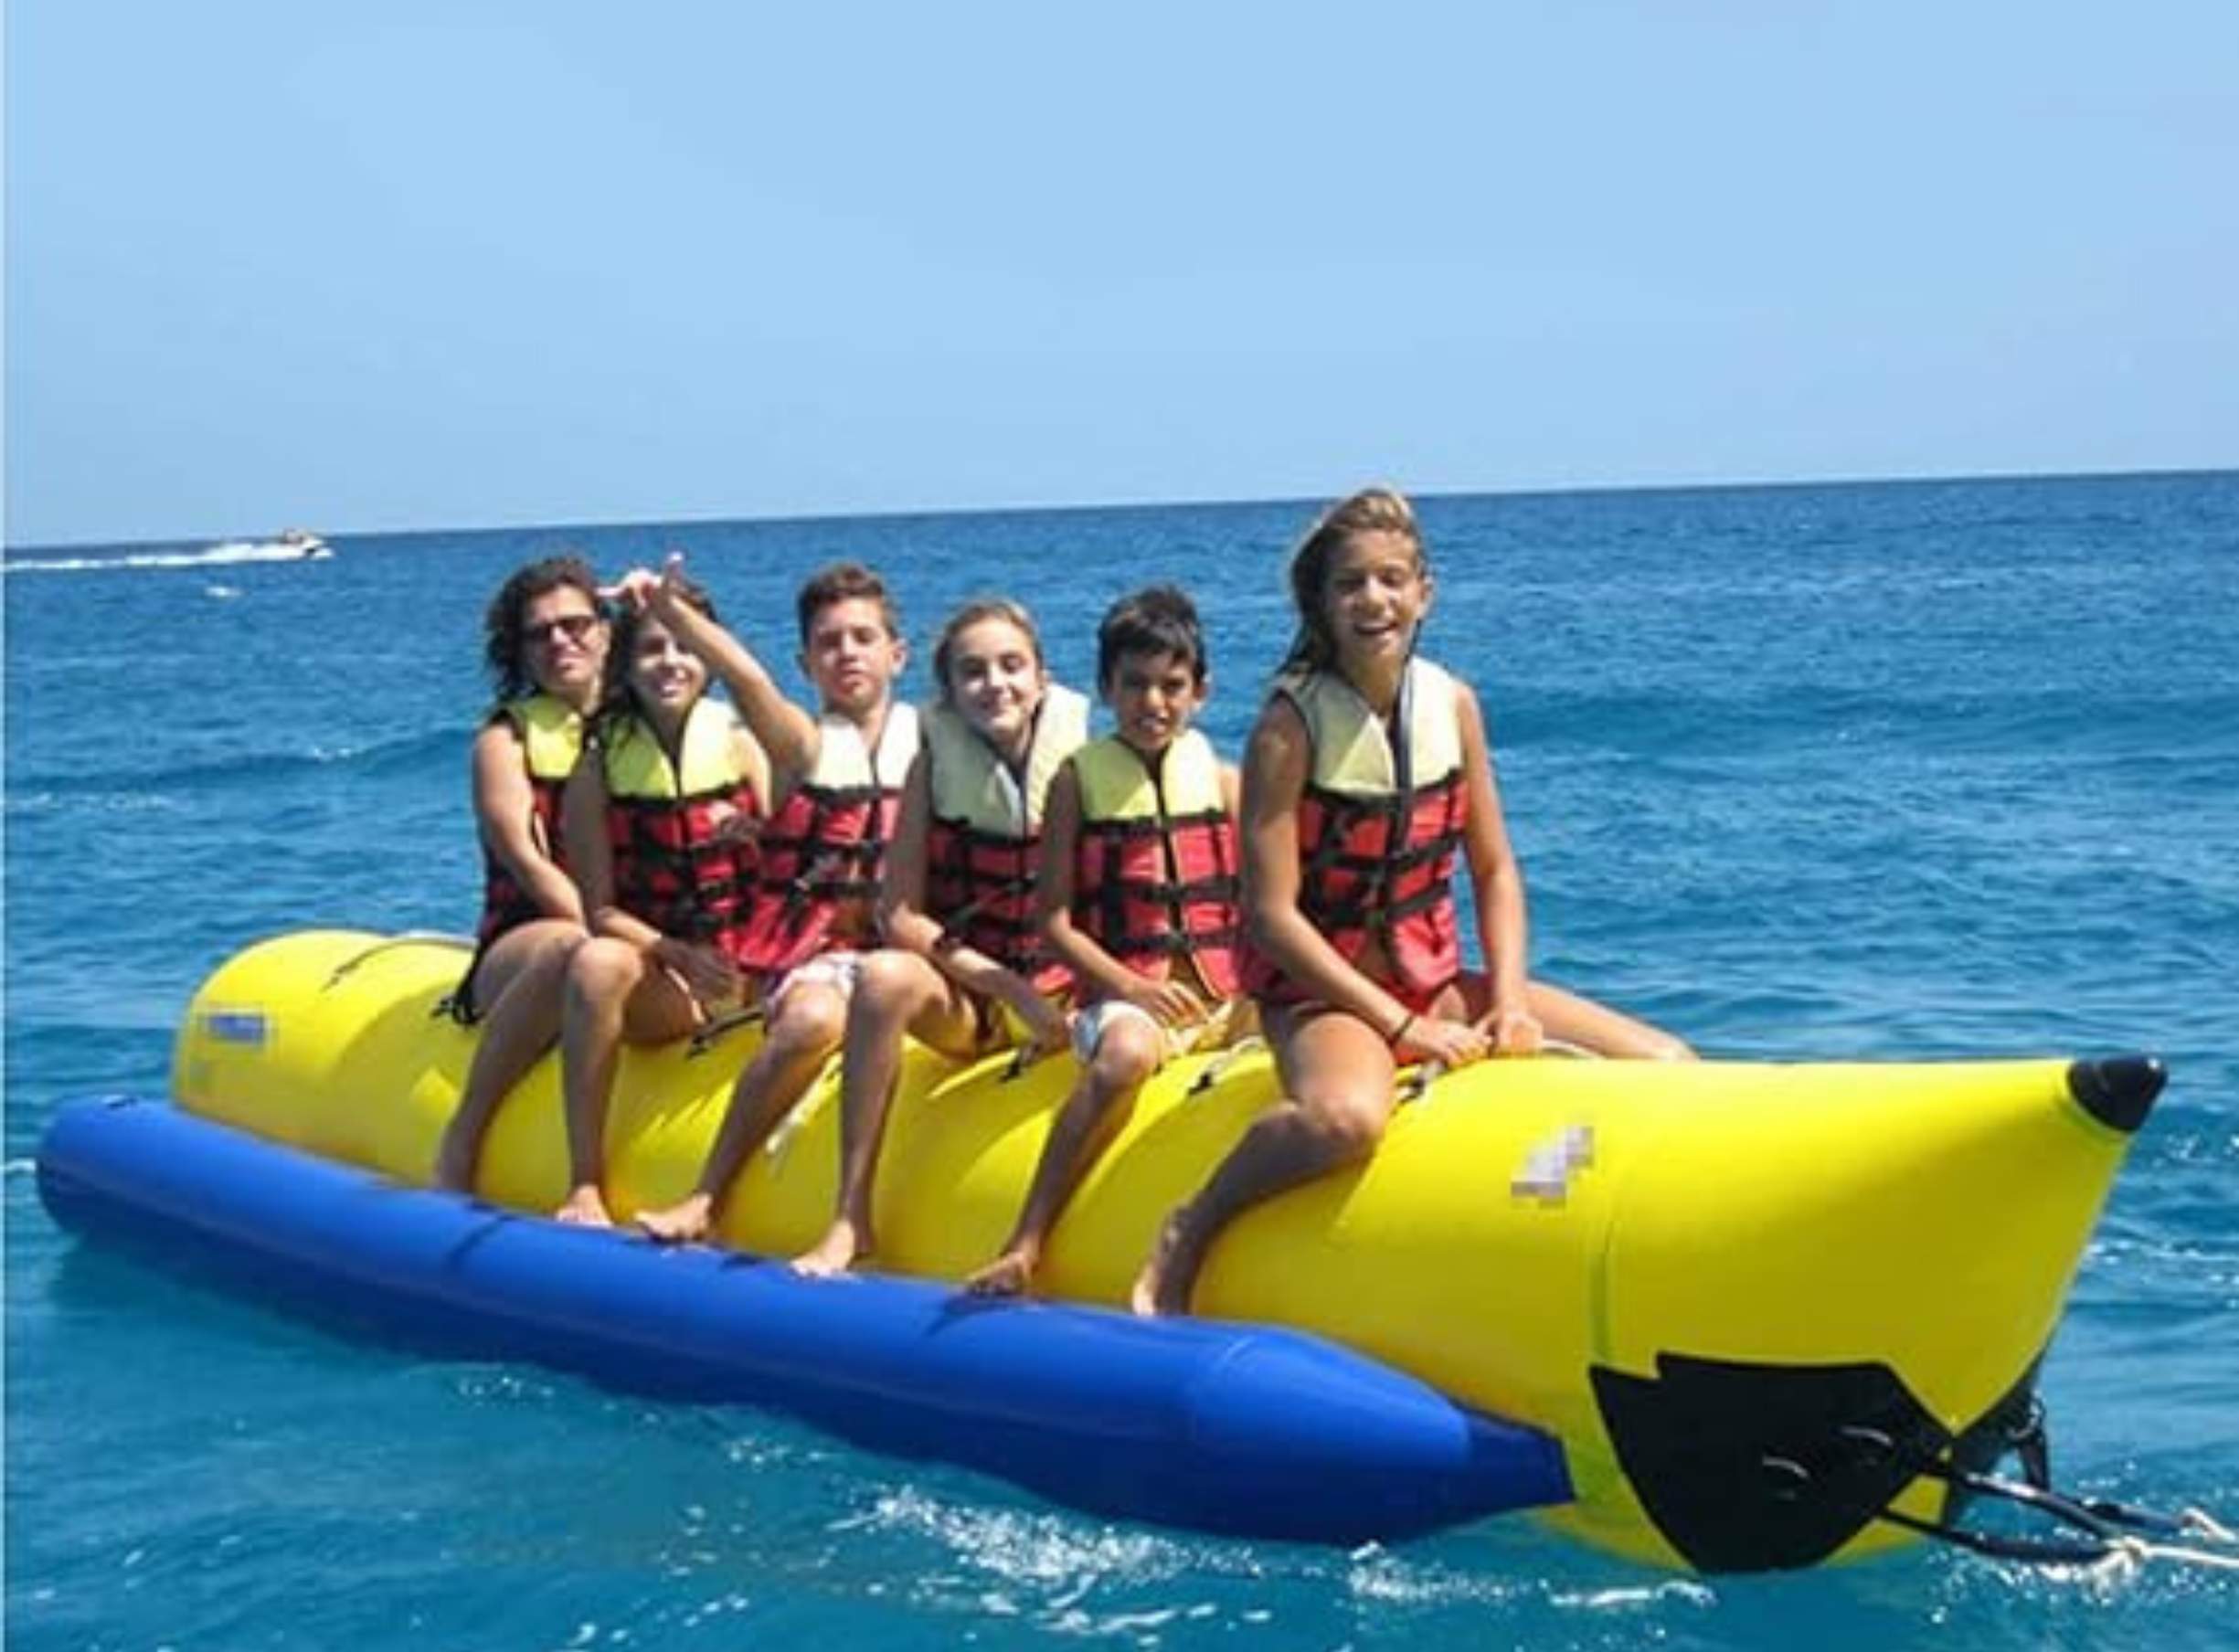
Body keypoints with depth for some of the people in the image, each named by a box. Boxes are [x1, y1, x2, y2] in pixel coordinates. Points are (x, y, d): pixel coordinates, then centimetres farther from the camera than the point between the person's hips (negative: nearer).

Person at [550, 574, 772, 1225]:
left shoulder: (742, 748, 4)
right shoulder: (599, 771, 2)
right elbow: (599, 908, -2)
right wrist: (677, 954, -18)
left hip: (745, 975, 2)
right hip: (654, 984, -1)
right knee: (598, 962, -34)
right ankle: (585, 1186, -30)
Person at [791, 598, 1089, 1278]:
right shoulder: (934, 765, -1)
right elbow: (899, 917, -4)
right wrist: (1010, 987, -14)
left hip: (1060, 995, 0)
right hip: (959, 999, 0)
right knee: (885, 975, -32)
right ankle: (850, 1220, -27)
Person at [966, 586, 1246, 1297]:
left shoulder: (1222, 780, 13)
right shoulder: (1079, 778, 7)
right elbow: (1055, 921, 2)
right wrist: (1129, 987, -12)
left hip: (1222, 995, 3)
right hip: (1122, 996, -3)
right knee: (1126, 1051, -37)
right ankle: (1024, 1245, -35)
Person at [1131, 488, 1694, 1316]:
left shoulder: (1451, 703, 4)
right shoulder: (1292, 726, -13)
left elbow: (1494, 869, 9)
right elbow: (1272, 915, -16)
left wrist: (1508, 1000, -7)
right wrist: (1400, 1025, -18)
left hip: (1441, 983, 6)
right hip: (1323, 993, -6)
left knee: (1669, 1069, -6)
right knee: (1345, 1117, -41)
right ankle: (1190, 1230, -15)